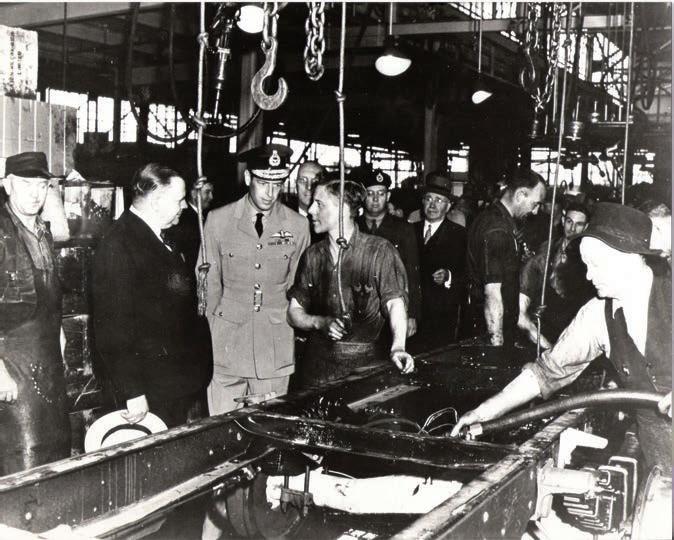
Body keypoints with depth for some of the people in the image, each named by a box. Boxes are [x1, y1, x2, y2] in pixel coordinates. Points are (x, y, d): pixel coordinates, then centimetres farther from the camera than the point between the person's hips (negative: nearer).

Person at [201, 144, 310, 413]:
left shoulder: (298, 225, 2)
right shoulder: (218, 220, 0)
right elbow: (210, 283, 5)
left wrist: (287, 328, 8)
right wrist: (215, 332, 4)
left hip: (276, 348, 1)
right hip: (227, 343, -1)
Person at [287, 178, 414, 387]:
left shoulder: (379, 250, -6)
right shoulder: (312, 255, 6)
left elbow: (395, 302, -16)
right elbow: (294, 312, 9)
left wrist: (398, 346, -32)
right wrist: (320, 322, -12)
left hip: (367, 361, -3)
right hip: (320, 361, 3)